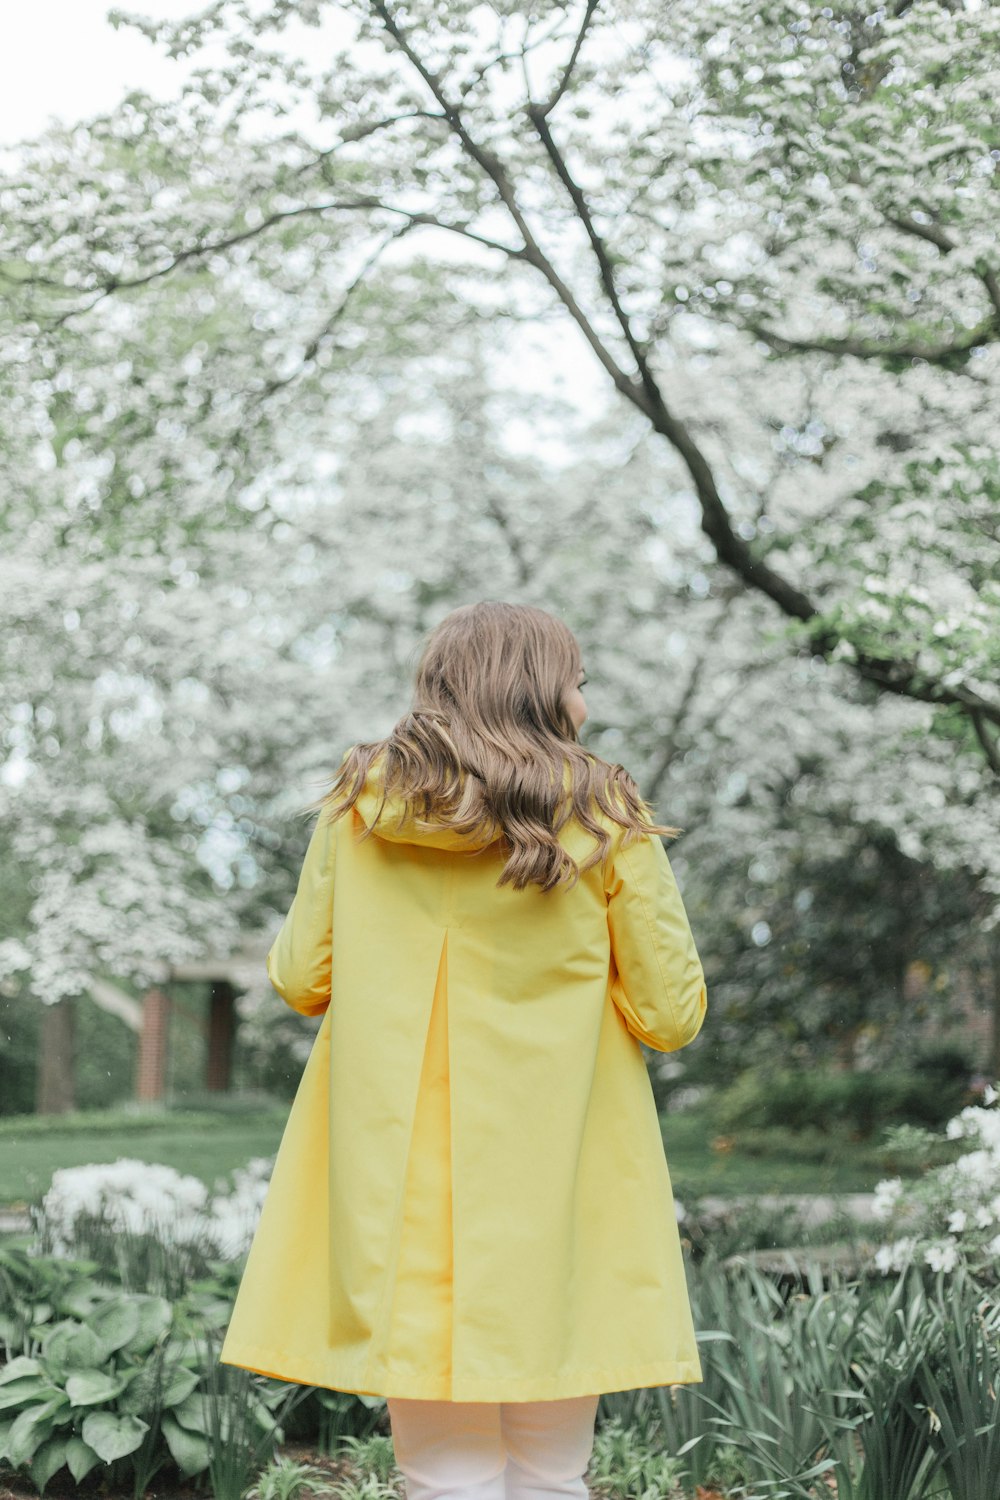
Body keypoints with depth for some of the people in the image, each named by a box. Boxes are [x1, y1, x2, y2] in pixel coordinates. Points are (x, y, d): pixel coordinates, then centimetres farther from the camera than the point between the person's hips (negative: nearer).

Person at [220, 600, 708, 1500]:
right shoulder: (608, 820, -4)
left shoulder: (358, 806, 2)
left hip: (406, 1182, 2)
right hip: (558, 1184, -1)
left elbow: (300, 979, 8)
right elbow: (671, 1014, -2)